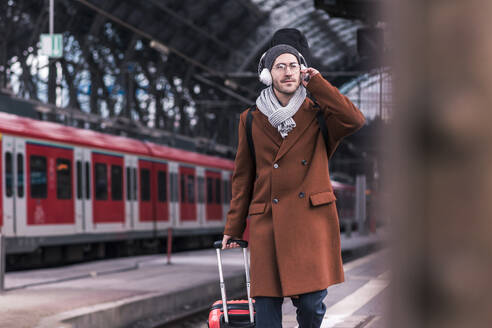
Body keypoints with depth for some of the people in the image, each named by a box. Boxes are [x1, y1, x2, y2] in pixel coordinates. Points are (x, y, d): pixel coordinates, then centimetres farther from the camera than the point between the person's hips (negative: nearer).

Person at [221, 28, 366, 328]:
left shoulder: (317, 113, 9)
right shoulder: (251, 120, 11)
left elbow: (355, 120, -11)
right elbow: (243, 177, 14)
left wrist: (317, 84, -5)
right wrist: (233, 229, 11)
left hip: (311, 220, -1)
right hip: (267, 223, 1)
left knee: (312, 303, -6)